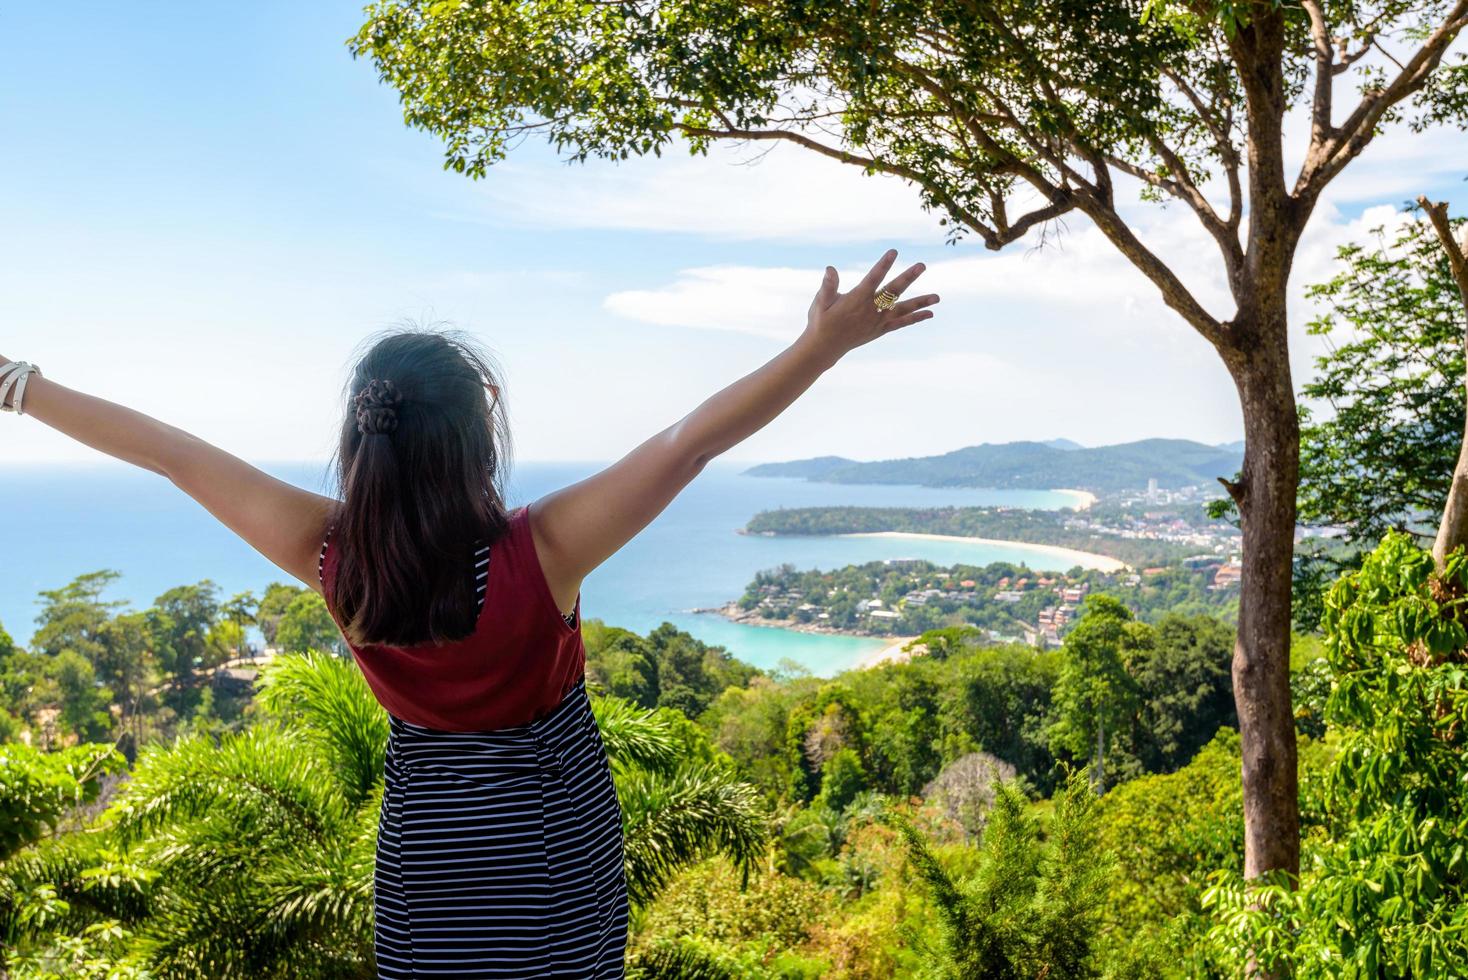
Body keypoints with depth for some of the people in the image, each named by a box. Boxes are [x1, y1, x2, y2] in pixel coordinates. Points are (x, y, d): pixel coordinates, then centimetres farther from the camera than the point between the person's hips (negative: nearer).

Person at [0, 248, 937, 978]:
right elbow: (692, 440, -31)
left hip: (425, 835, 3)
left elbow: (172, 451, -10)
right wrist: (826, 344, -29)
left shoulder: (331, 553, -20)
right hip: (552, 830, -2)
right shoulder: (542, 549, -29)